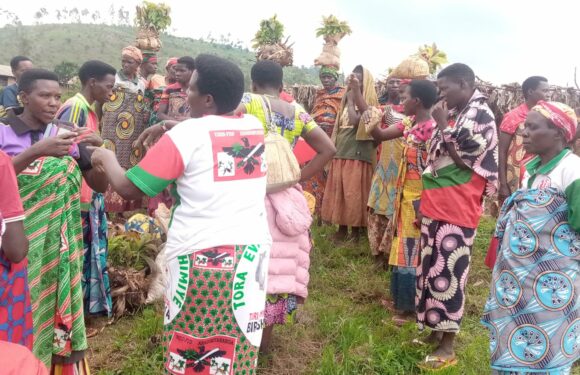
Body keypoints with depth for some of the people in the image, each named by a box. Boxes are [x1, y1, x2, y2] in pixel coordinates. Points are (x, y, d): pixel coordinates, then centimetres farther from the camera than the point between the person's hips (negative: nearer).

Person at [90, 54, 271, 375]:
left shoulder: (186, 134, -8)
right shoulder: (255, 128, 6)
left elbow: (128, 188, -4)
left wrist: (106, 157, 14)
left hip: (200, 257, -5)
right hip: (250, 252, 5)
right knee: (238, 349, 17)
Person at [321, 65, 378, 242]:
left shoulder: (369, 102, -3)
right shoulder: (347, 100, 17)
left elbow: (356, 121, -20)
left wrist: (351, 100, -12)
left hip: (358, 153, -7)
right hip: (341, 152, 7)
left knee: (354, 192, -3)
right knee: (338, 191, 8)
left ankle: (355, 229, 8)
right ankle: (342, 227, 19)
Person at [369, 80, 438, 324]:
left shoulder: (431, 128, -20)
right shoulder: (408, 124, 7)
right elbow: (380, 135, 10)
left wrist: (423, 204, -21)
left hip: (419, 198, -9)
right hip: (405, 195, 9)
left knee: (413, 251, 2)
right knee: (403, 248, 17)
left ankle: (411, 307, 16)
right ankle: (402, 299, 32)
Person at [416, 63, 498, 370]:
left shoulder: (480, 114, -10)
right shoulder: (452, 114, 14)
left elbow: (465, 158, -19)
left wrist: (443, 124, -12)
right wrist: (424, 202, 18)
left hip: (456, 210, -8)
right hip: (435, 207, 8)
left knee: (447, 273, -3)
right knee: (432, 270, 14)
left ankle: (448, 347, 10)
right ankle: (435, 330, 29)